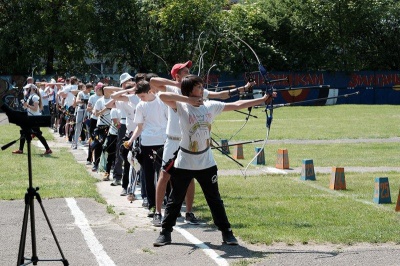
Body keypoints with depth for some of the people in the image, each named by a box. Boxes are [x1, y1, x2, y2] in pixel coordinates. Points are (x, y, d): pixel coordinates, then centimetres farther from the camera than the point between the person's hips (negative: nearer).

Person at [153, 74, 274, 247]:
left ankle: (226, 232, 15)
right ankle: (165, 233, 17)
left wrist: (262, 100, -2)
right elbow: (162, 96, -26)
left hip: (206, 163, 3)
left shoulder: (211, 106, 1)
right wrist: (187, 99, -29)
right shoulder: (181, 107, -10)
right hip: (184, 163, -3)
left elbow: (237, 105, 1)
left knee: (215, 199, 8)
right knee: (175, 200, 7)